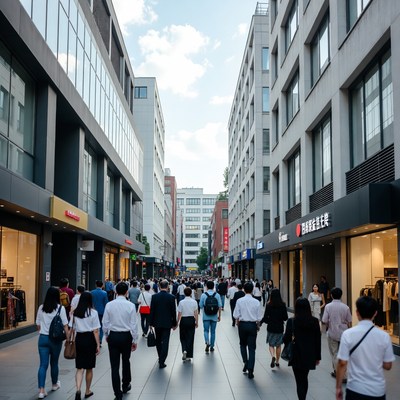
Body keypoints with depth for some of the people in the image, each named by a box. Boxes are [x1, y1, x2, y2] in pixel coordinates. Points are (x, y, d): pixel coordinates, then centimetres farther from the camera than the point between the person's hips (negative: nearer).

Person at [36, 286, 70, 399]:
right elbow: (65, 326, -9)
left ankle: (41, 390, -6)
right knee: (54, 363, 16)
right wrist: (68, 339, -2)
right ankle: (55, 384, 35)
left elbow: (38, 325, 8)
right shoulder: (60, 308, -8)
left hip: (43, 338, 2)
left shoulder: (41, 308, 1)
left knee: (43, 364, 2)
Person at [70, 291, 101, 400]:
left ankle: (78, 390, -14)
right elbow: (95, 331, -10)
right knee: (89, 368, 13)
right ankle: (87, 391, 27)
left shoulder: (75, 312, 0)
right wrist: (98, 345, -4)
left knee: (80, 368, 7)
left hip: (79, 338, 3)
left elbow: (72, 329, 2)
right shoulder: (93, 312, -10)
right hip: (90, 339, -2)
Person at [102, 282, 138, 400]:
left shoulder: (109, 305, -7)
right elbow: (134, 324, -7)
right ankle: (126, 385, 39)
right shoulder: (130, 305, -11)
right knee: (126, 361, 22)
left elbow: (105, 323, -1)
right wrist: (135, 340, 2)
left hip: (113, 336, 0)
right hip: (126, 336, 0)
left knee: (115, 366, 5)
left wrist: (106, 335, 17)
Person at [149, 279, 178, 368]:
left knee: (158, 341, 19)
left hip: (157, 323, 2)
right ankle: (161, 362, -3)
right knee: (165, 342, 1)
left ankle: (161, 358, 32)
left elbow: (152, 310, -3)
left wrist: (151, 323, 5)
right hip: (167, 323, -2)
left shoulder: (154, 296, -6)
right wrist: (174, 323, 5)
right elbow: (173, 311, -5)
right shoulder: (171, 297, -10)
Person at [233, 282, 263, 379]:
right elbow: (259, 317, -3)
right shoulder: (256, 302, -7)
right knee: (252, 348, 5)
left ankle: (245, 362, 9)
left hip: (242, 324, 0)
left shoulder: (239, 301, -8)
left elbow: (236, 315, -6)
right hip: (252, 325, 0)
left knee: (243, 344, 24)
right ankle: (250, 371, 3)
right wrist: (258, 325, 14)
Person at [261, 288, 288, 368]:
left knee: (271, 344, 11)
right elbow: (286, 318, -3)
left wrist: (260, 322, 8)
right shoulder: (283, 305, -8)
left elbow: (265, 317, -10)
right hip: (280, 328, 2)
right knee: (278, 345, 17)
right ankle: (277, 361, 23)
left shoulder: (268, 305, -13)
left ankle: (273, 356, -15)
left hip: (271, 328, -2)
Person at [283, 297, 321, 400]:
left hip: (297, 356, -4)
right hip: (310, 356, 4)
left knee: (300, 381, 5)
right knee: (304, 378, 22)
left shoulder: (292, 321, -14)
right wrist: (317, 356, 9)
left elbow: (286, 339, -16)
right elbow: (318, 340, 0)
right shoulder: (315, 321, -5)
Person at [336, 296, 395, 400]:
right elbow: (387, 366, 1)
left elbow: (342, 363, -9)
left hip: (355, 389, -1)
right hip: (378, 390, 2)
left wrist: (338, 387, 2)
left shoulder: (348, 334, -12)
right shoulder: (384, 336, -7)